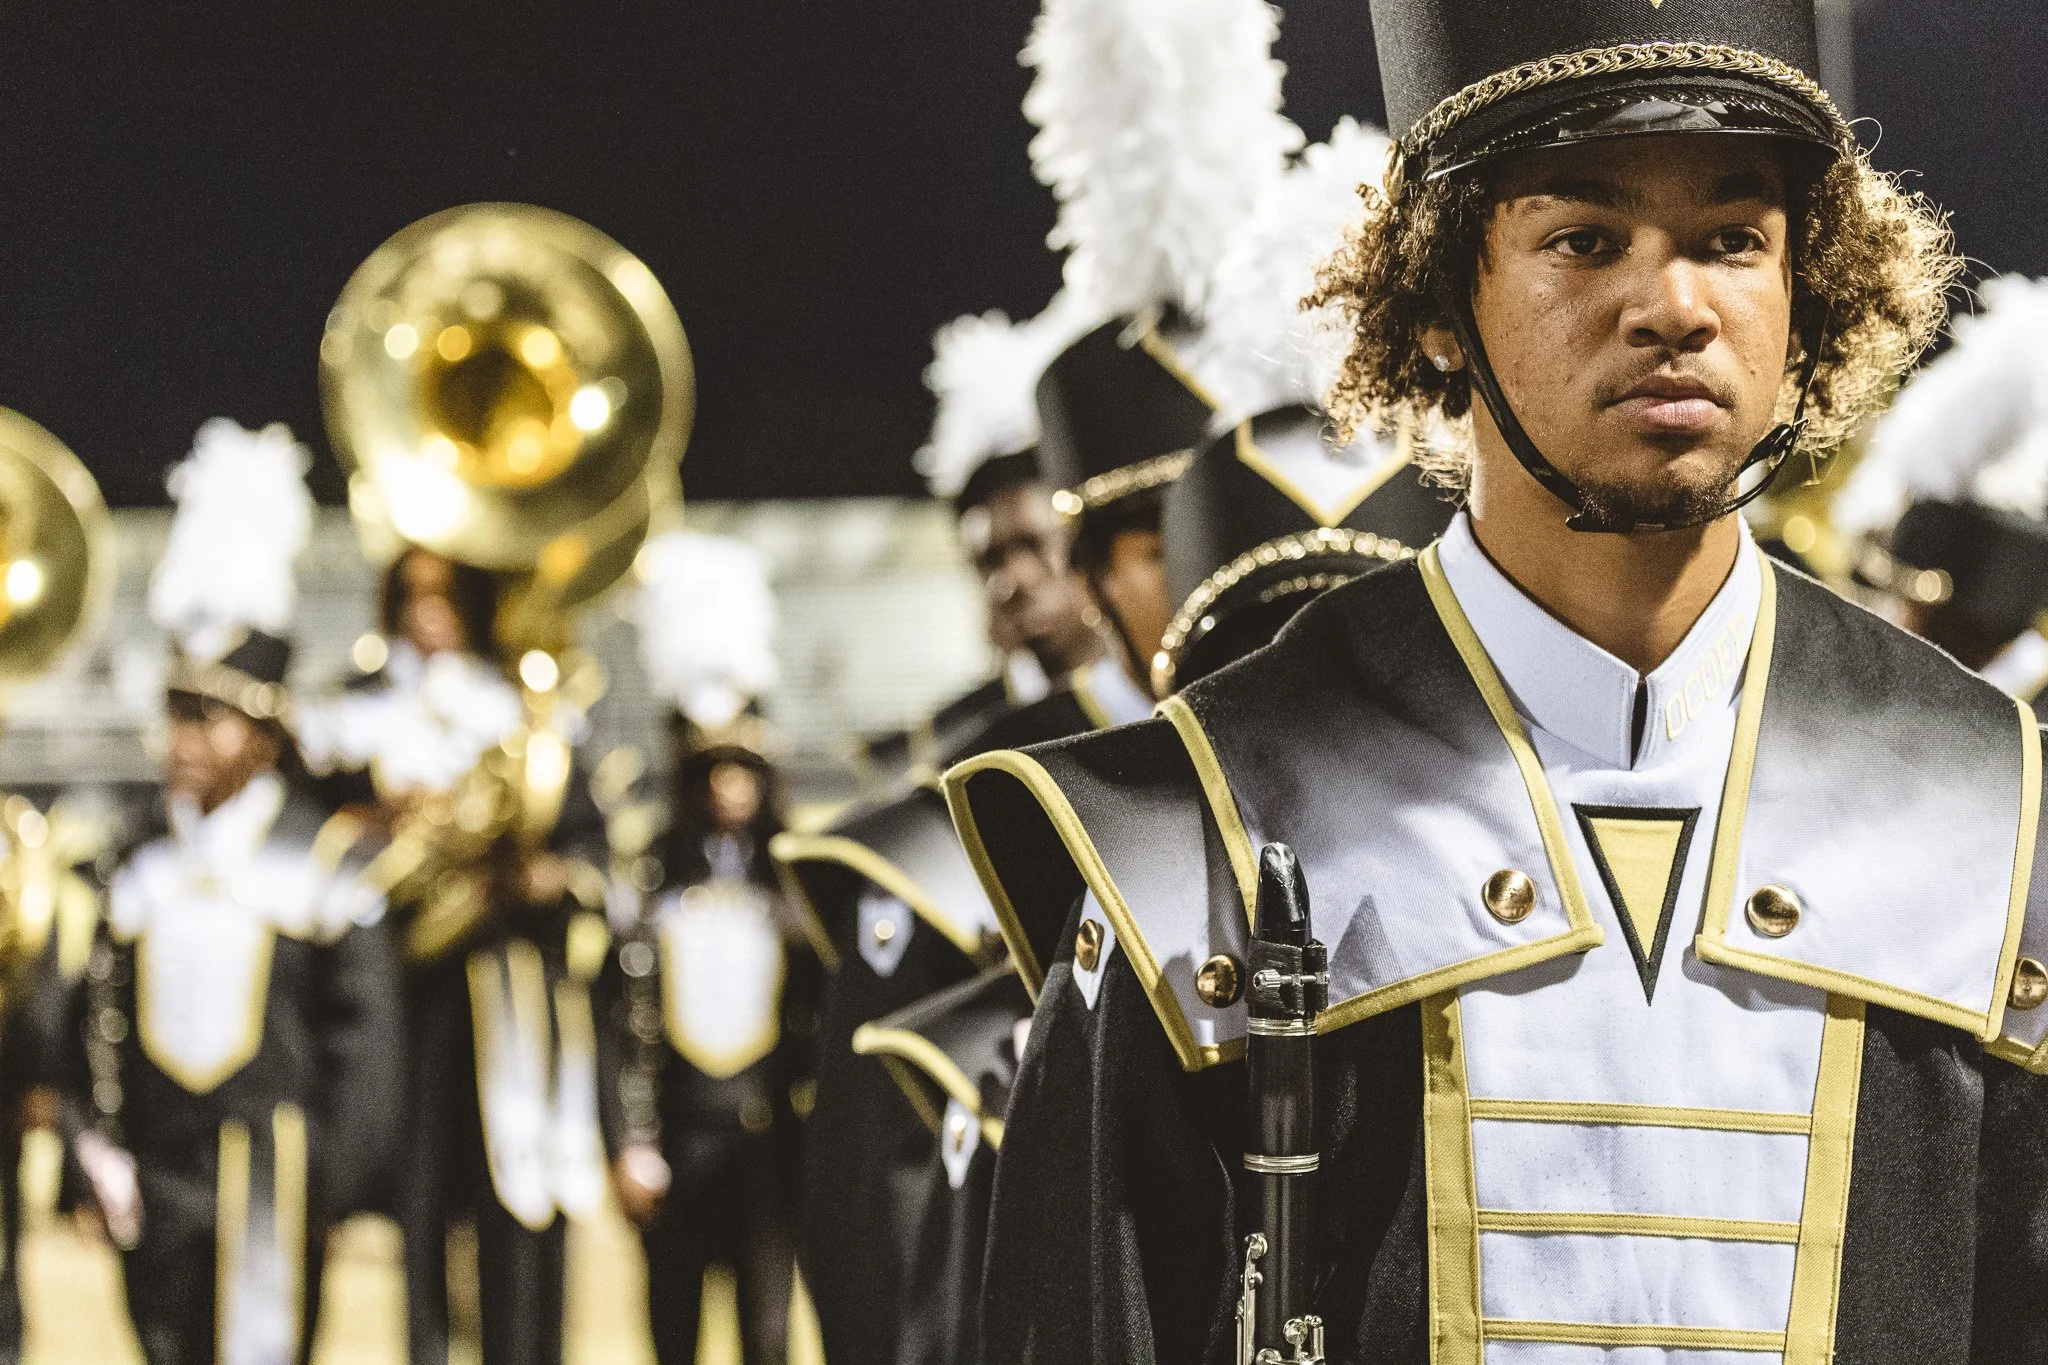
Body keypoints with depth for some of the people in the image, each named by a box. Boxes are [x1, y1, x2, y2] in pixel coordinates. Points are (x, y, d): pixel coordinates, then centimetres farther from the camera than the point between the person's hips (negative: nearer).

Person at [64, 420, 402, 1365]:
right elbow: (100, 1016, 10)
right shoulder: (142, 866, 10)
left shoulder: (329, 856, -2)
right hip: (157, 1177, 5)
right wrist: (98, 1149, 1)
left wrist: (338, 1179, -7)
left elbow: (364, 1032, -3)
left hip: (269, 1173, -4)